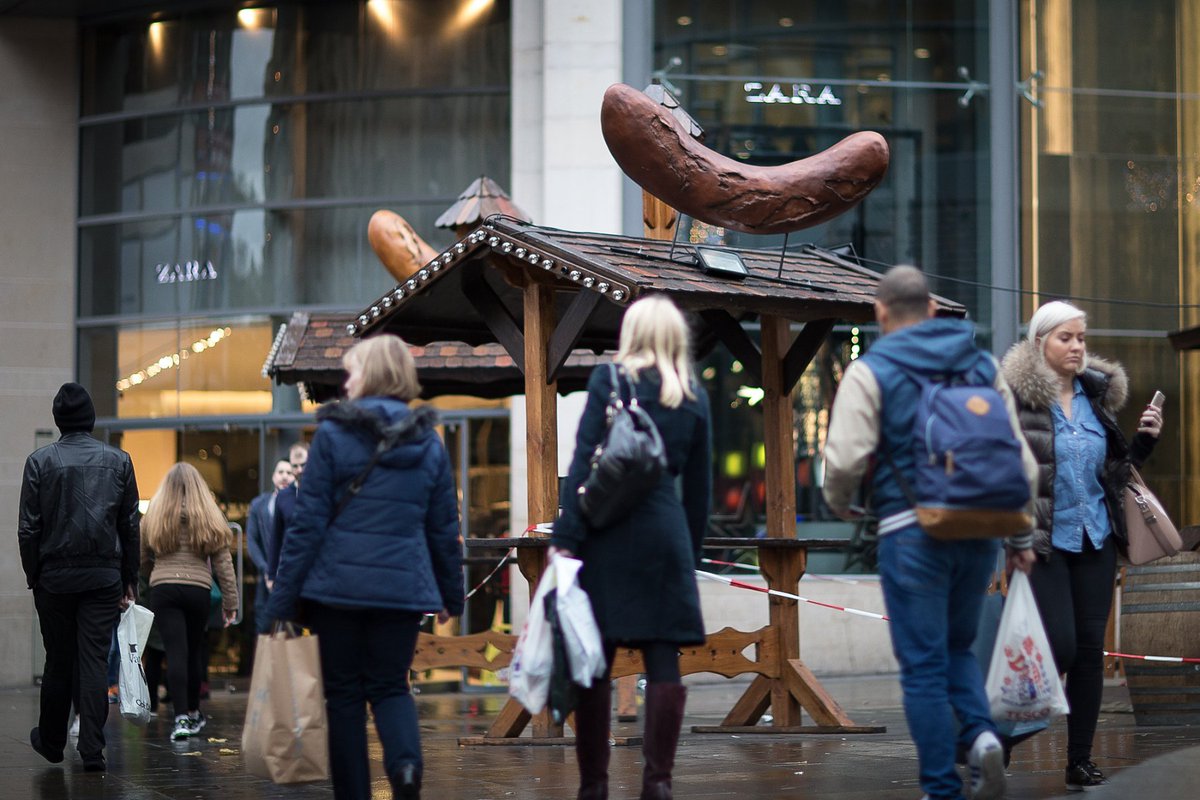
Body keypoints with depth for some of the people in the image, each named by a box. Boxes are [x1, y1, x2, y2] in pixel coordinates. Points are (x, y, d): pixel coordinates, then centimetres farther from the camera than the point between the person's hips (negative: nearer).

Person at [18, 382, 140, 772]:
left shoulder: (40, 461, -3)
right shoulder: (118, 461, 3)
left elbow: (29, 528, -4)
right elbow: (130, 525, 5)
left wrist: (33, 577, 5)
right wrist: (130, 579, 10)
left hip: (55, 576, -1)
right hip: (104, 575, 1)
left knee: (58, 662, 10)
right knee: (95, 662, -1)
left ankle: (51, 741, 25)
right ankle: (92, 750, -7)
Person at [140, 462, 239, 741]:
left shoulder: (154, 516, 6)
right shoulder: (210, 517, 5)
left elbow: (143, 560, 14)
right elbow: (223, 563, 4)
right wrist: (230, 602, 8)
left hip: (163, 590, -1)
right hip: (198, 590, 1)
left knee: (175, 653, -6)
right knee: (194, 651, 15)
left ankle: (182, 717, -16)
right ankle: (193, 713, 27)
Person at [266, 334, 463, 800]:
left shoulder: (333, 434, -4)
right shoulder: (428, 442, 7)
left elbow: (308, 522, -6)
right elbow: (444, 528, 11)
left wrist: (283, 598, -3)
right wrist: (451, 594, 22)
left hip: (339, 583, -2)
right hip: (403, 587, 3)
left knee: (344, 693, 9)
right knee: (390, 686, 12)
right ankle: (406, 763, -17)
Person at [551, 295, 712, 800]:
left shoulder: (609, 380, -1)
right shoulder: (694, 398, 11)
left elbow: (584, 463, -7)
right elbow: (699, 487, 14)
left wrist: (565, 538, -8)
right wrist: (691, 551, 21)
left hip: (608, 533, -3)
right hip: (665, 534, 3)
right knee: (662, 662, 4)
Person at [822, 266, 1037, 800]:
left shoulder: (870, 371, -2)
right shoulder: (982, 365, 12)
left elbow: (844, 457, -10)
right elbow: (1018, 455, 12)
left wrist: (838, 501, 12)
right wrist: (1021, 534, 19)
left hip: (912, 531, -4)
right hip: (979, 527, 5)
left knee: (923, 665, 2)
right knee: (957, 647, 20)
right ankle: (981, 733, -5)